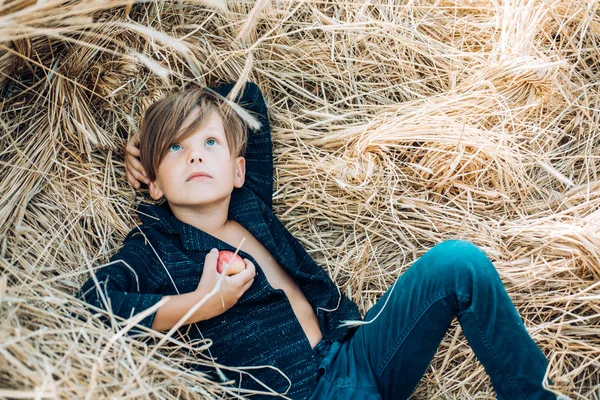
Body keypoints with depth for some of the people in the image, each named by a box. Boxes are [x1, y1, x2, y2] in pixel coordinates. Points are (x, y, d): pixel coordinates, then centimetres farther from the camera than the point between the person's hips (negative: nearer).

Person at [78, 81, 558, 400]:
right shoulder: (154, 249, -1)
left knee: (458, 261, -11)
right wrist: (200, 305, -19)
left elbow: (246, 94, 26)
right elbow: (88, 300, -20)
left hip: (357, 349, 7)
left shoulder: (249, 201, 12)